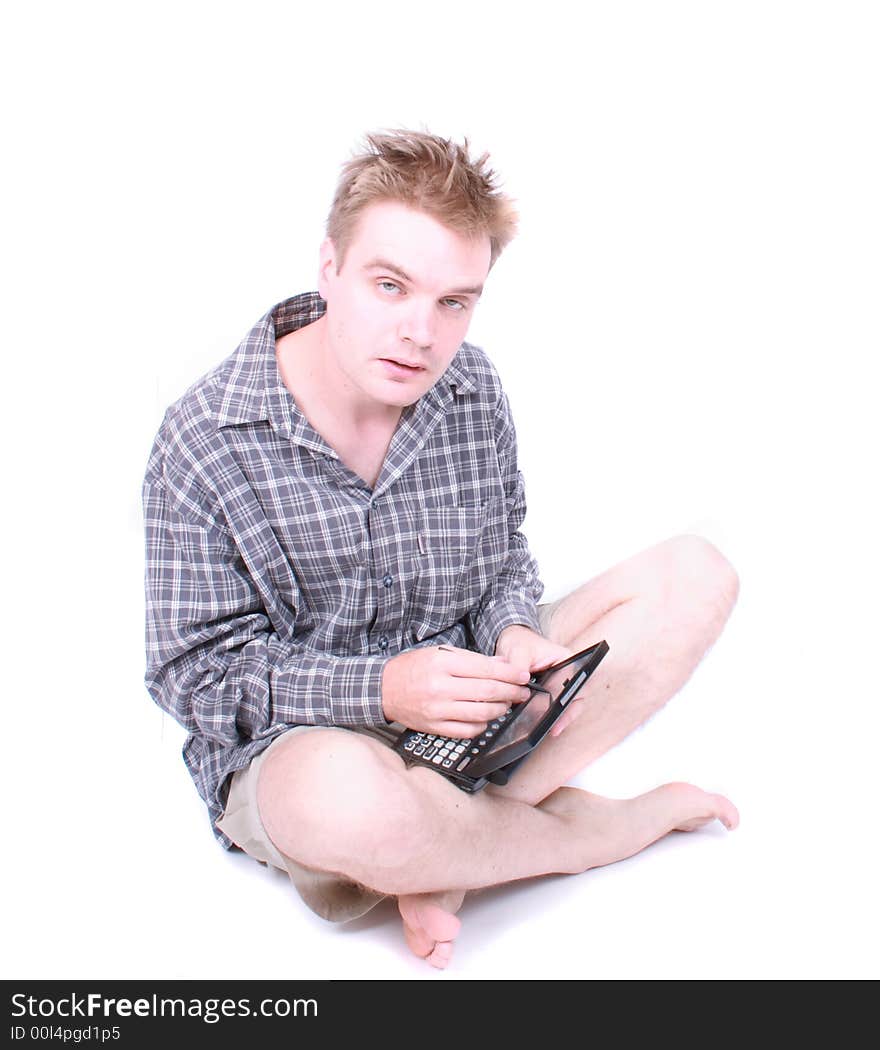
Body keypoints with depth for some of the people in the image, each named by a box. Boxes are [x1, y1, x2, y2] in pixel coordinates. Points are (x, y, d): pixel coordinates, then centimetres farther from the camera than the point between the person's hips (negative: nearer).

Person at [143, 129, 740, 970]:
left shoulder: (472, 388, -3)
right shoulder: (204, 440, -16)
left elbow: (505, 555, 9)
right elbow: (194, 674, -13)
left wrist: (513, 635, -15)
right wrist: (380, 689, -27)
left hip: (467, 711, 5)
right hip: (286, 744, -4)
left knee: (695, 572, -8)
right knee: (353, 798, -43)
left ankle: (445, 854, -19)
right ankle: (616, 825, -9)